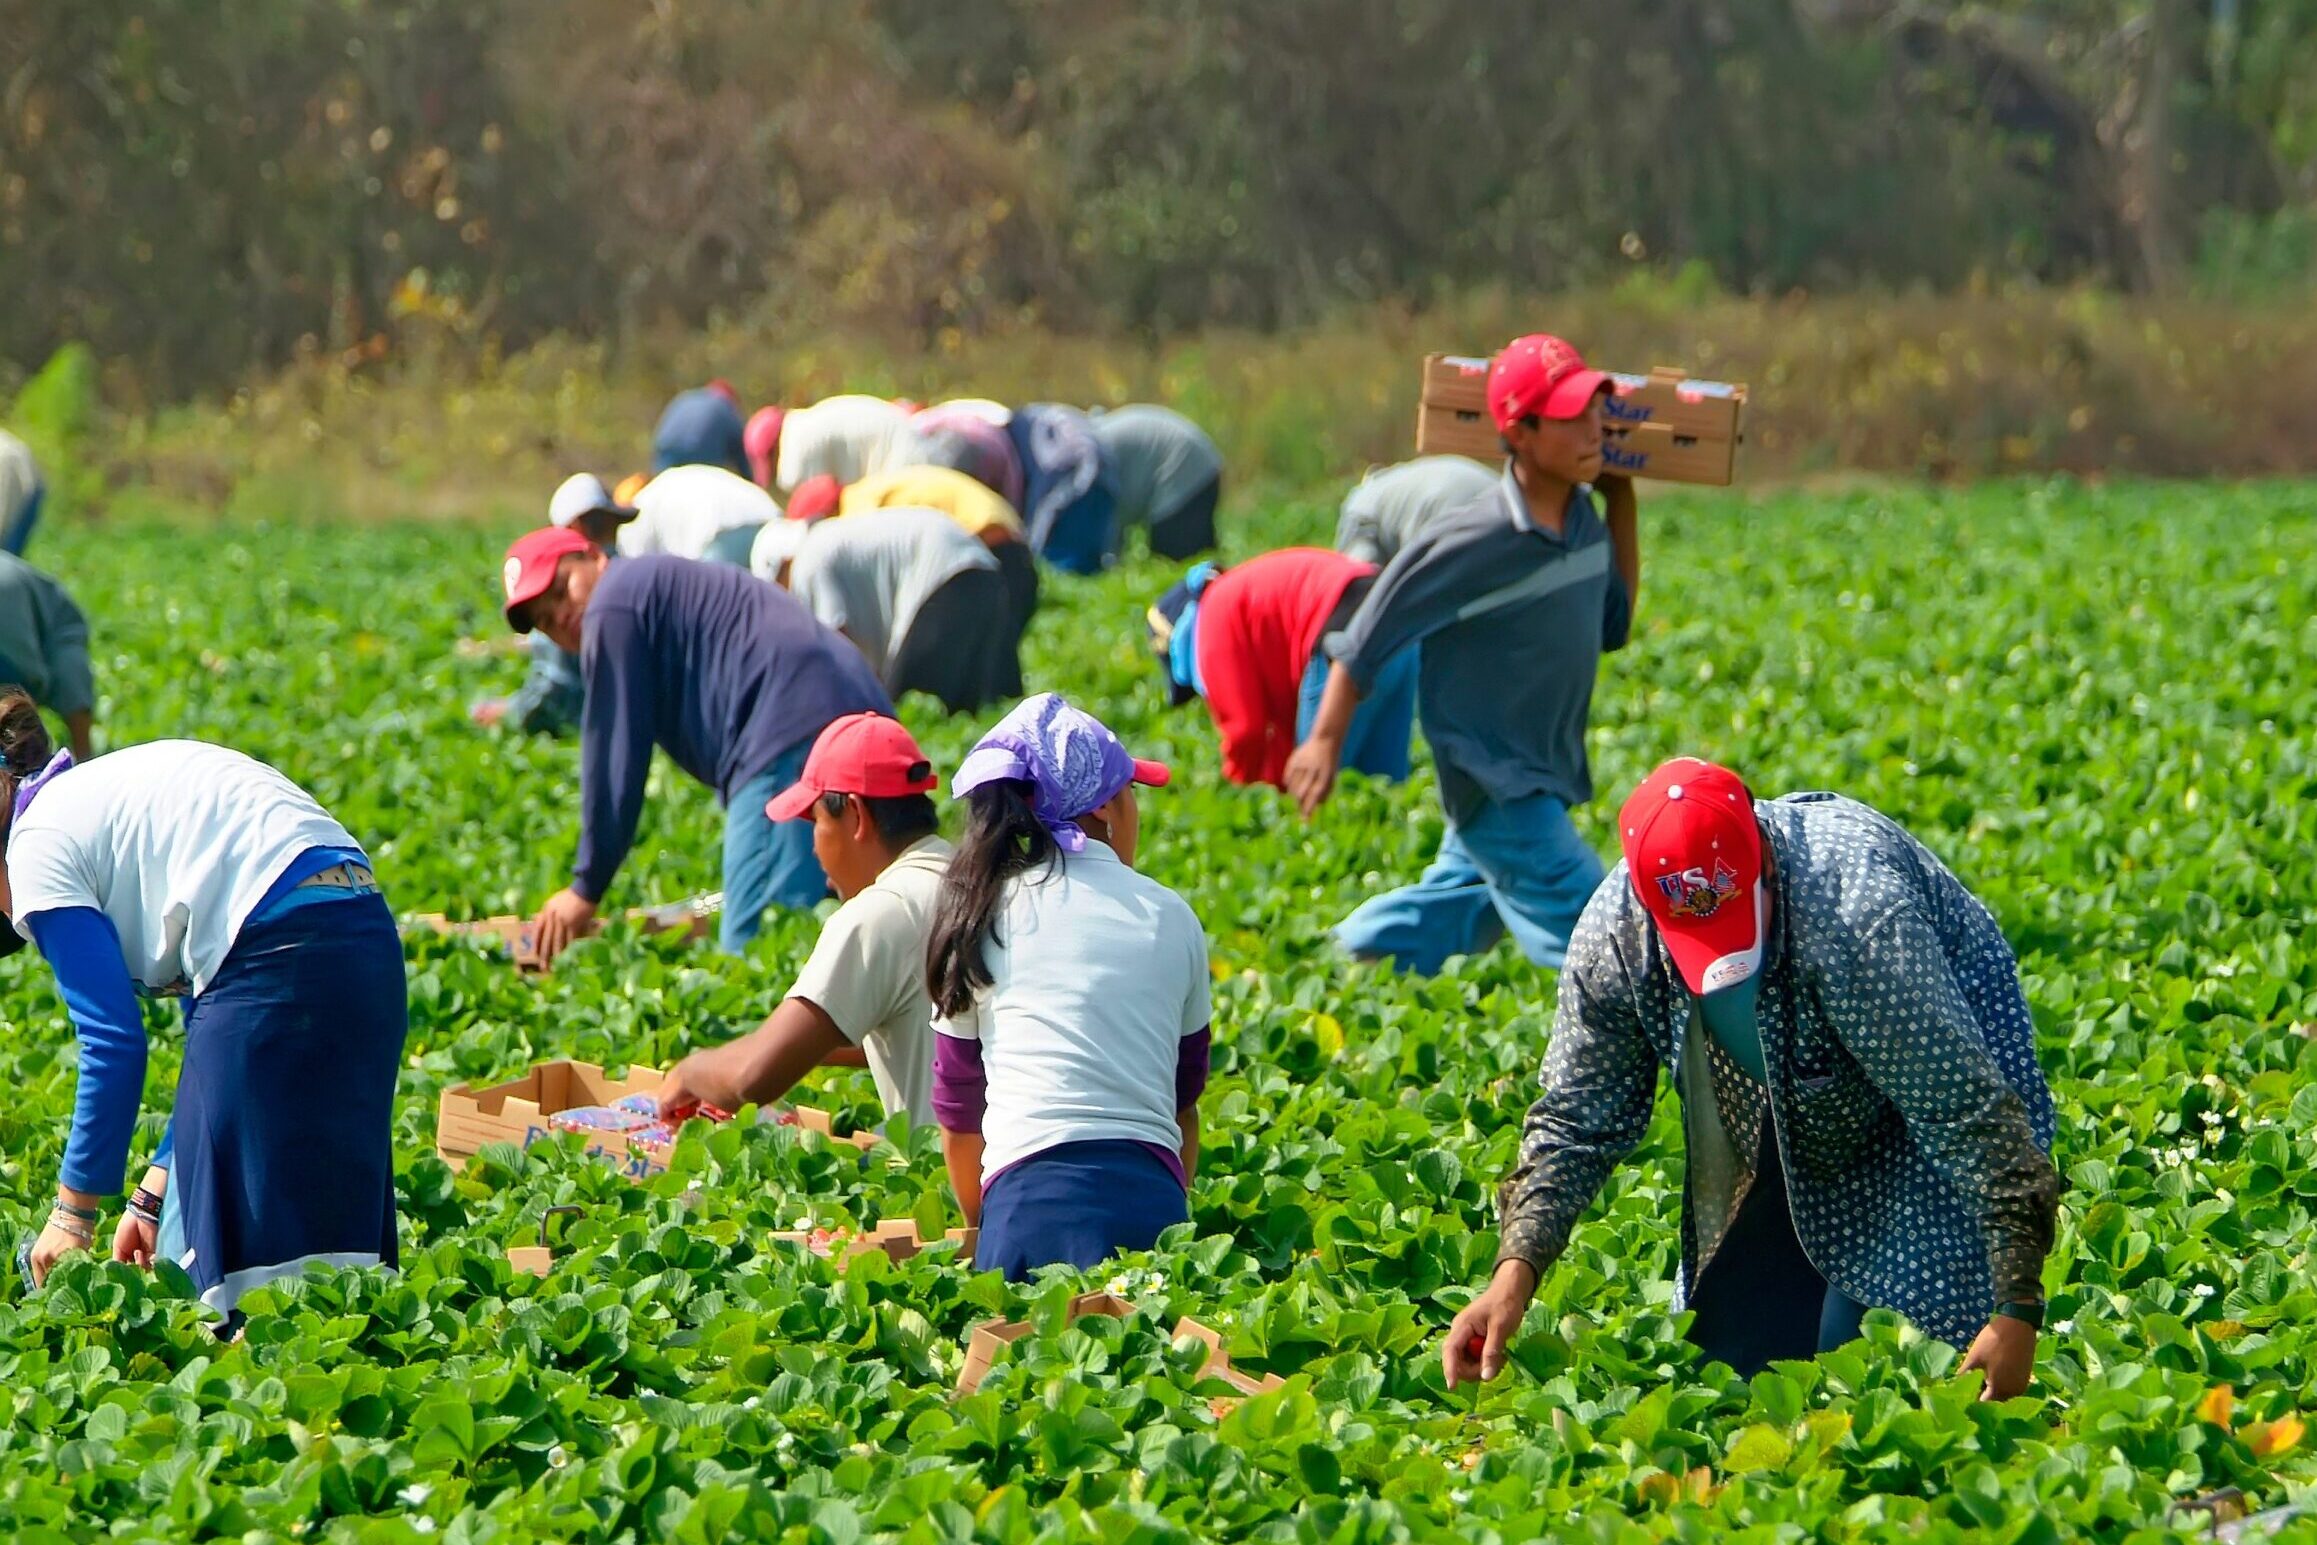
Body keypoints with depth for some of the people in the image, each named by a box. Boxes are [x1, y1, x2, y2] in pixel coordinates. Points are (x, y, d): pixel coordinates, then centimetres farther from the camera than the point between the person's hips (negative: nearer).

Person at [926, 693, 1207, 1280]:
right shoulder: (1170, 918, 16)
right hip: (1154, 1200, 1)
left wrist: (984, 1232, 35)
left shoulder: (980, 912, 14)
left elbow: (957, 1118, 22)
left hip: (1031, 1195, -1)